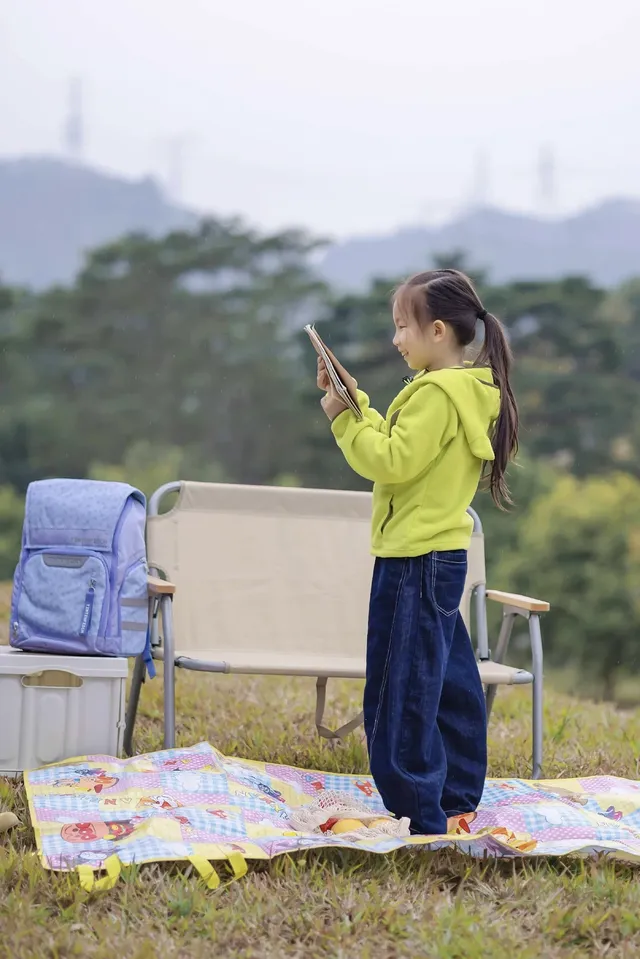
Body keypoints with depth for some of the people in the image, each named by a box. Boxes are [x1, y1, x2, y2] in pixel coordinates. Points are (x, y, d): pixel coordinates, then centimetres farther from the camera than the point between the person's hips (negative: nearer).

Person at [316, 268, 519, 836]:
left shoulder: (437, 393, -17)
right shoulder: (469, 390, 14)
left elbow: (391, 463, -21)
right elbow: (397, 447, 18)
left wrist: (344, 419, -12)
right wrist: (355, 402, 10)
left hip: (415, 560, -10)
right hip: (445, 555, 11)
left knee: (400, 698, -6)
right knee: (451, 686, 16)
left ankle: (420, 819, -3)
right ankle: (459, 799, 24)